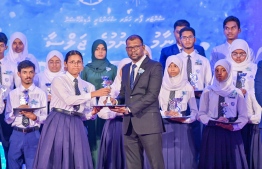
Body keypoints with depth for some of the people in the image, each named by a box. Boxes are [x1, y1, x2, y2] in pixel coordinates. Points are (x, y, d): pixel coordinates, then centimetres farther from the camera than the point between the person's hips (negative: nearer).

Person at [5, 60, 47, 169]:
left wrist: (35, 117, -20)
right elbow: (7, 119, 5)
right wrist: (16, 111, -13)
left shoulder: (41, 93, 3)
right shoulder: (12, 94, 6)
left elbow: (45, 117, -1)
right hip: (16, 134, 2)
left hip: (33, 135, -1)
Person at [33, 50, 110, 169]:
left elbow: (86, 114, 10)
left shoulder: (88, 86, 12)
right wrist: (93, 94, -19)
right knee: (55, 158, -2)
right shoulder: (58, 80, -1)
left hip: (76, 126, 4)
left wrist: (93, 112, -13)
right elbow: (68, 100, -18)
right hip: (58, 124, -4)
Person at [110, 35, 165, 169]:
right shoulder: (125, 68, 18)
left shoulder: (154, 66, -3)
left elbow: (152, 95, -13)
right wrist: (117, 100, -2)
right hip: (129, 123, 6)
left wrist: (130, 109, -18)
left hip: (148, 122, -6)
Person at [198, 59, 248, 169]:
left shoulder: (237, 92, 6)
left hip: (232, 133, 1)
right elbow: (201, 114, 2)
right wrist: (215, 122, -16)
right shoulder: (208, 91, 4)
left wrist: (234, 127, -15)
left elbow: (243, 116, 3)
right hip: (212, 133, -1)